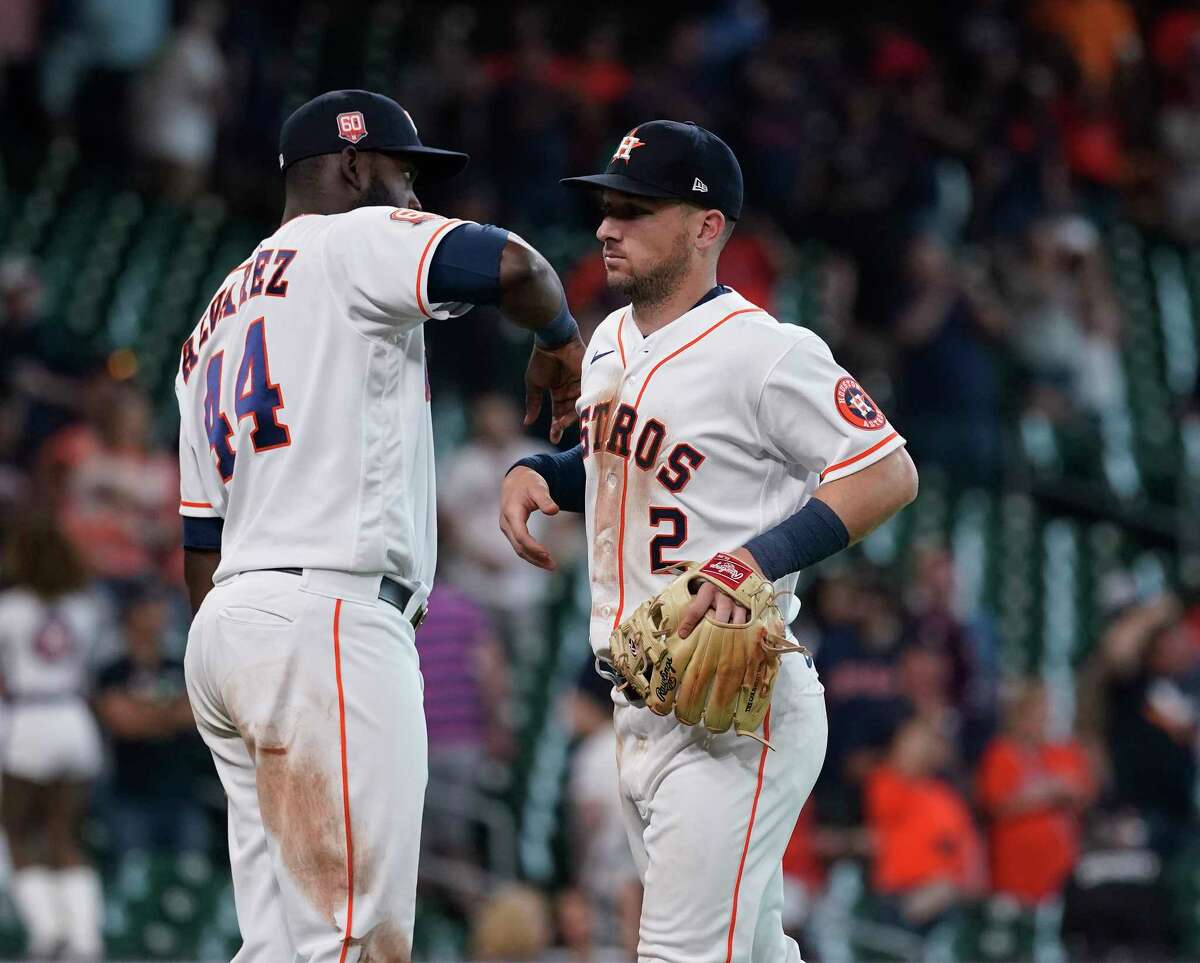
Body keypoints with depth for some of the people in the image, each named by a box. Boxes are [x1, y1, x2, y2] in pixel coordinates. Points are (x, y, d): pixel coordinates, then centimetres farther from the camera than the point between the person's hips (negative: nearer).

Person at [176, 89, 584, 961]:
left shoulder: (213, 326, 26)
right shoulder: (358, 242, 1)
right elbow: (511, 265, -18)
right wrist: (560, 339, 3)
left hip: (228, 625, 9)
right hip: (330, 617, -9)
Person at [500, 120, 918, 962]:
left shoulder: (763, 351, -14)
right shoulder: (612, 341, 13)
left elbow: (890, 475, -15)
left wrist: (762, 557, -25)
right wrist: (535, 472, 9)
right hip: (638, 705, 9)